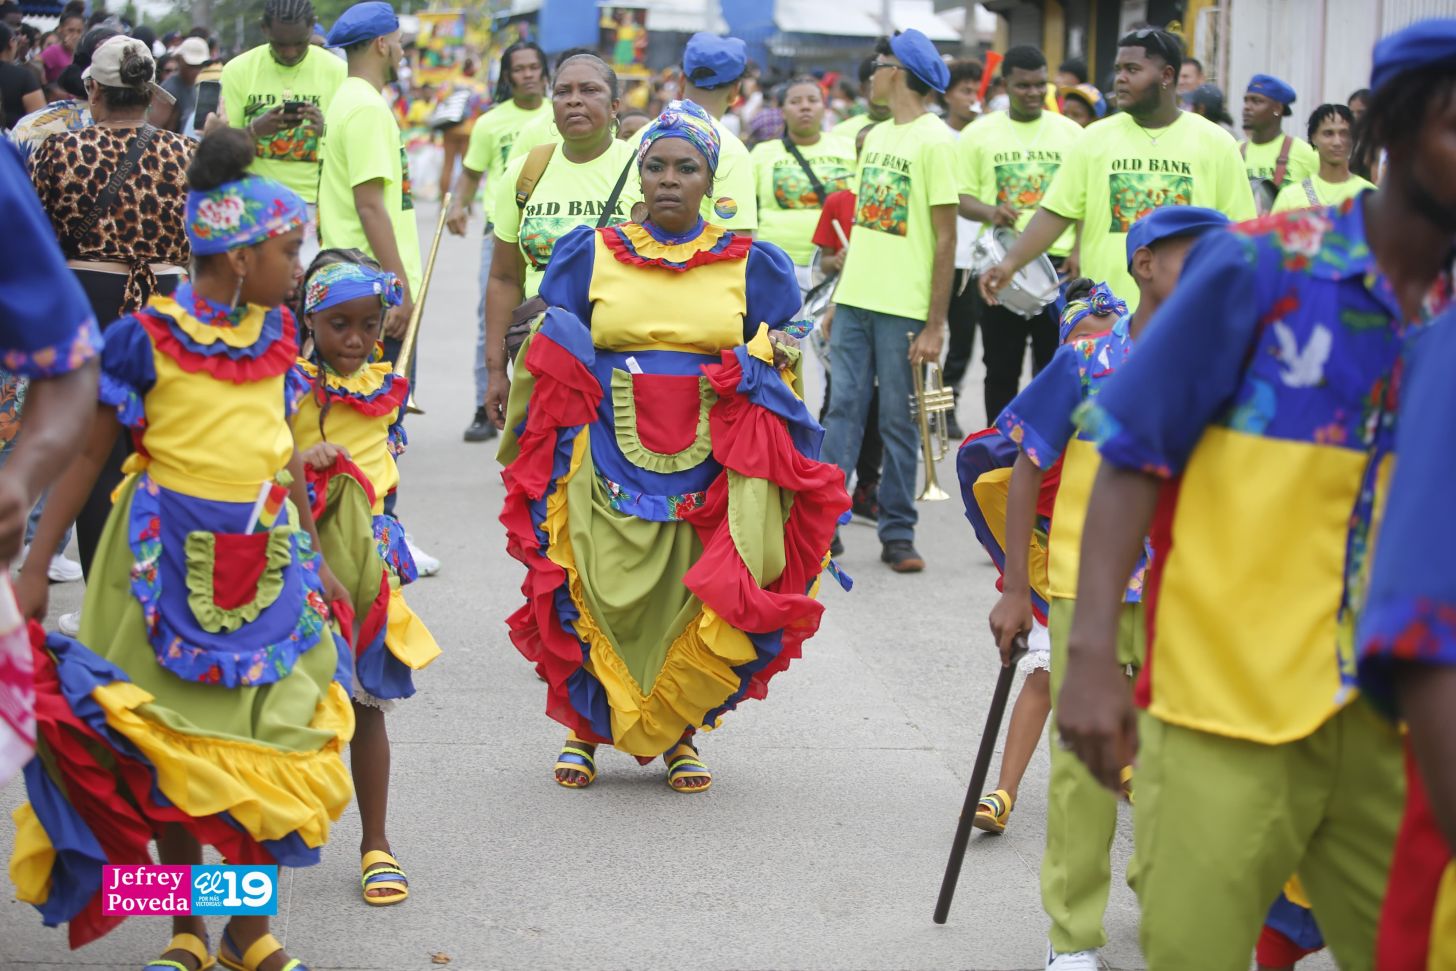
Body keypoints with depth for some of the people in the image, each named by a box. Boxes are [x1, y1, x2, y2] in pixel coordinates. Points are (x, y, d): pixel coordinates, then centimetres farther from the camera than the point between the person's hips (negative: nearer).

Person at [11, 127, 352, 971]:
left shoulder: (278, 331, 3)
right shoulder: (147, 337, -12)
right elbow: (88, 453, -7)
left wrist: (314, 556, 17)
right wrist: (36, 564, -9)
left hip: (269, 558, 4)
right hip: (174, 558, -4)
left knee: (271, 737, 5)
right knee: (175, 741, 4)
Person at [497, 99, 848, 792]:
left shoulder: (749, 264, 7)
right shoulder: (589, 254, 7)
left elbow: (778, 358, 14)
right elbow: (547, 355, 13)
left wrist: (768, 357, -4)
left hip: (709, 471, 0)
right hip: (610, 464, 0)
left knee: (699, 608, 0)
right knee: (604, 601, -2)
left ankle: (678, 734, 22)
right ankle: (585, 728, 21)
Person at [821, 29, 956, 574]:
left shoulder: (934, 140, -8)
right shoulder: (876, 136, 14)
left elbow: (945, 238, -10)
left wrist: (935, 324, -12)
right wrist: (837, 299, 15)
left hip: (904, 308, -6)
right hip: (855, 300, 6)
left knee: (898, 422, 2)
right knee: (843, 411, 4)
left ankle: (897, 534, 11)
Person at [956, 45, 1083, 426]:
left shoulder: (1071, 133, 6)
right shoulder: (979, 133, 3)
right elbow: (961, 198, 3)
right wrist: (989, 212, -18)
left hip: (1058, 264, 0)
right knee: (1001, 368, 6)